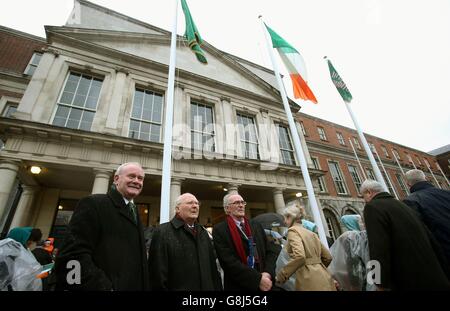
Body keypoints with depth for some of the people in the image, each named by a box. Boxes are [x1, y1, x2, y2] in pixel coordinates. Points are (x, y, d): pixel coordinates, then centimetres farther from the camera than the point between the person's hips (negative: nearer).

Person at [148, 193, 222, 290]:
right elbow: (159, 273, -15)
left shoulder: (203, 233, 8)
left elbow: (212, 266, 11)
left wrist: (217, 287, 6)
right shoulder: (162, 232, -14)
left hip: (207, 286, 6)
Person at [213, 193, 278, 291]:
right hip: (238, 286, -4)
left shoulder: (256, 226, 5)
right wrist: (258, 279, -20)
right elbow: (229, 261, -19)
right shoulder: (220, 230, -12)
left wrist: (268, 273, -13)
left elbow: (271, 251, 3)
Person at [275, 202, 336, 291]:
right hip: (324, 278, 8)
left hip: (310, 280, -8)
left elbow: (299, 257, -24)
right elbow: (327, 257, 22)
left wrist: (281, 275, -15)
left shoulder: (293, 230, -8)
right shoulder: (312, 233, 17)